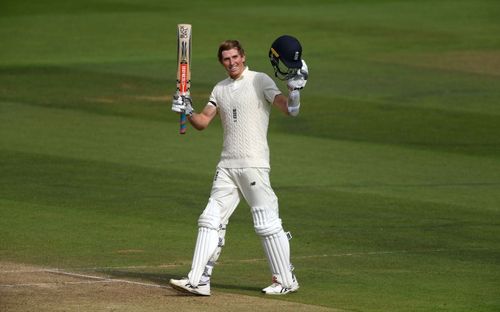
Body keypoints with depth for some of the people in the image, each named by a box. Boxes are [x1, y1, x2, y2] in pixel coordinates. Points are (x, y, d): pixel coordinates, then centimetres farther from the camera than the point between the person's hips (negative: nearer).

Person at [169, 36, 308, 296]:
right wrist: (187, 112, -6)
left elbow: (289, 109, -15)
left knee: (267, 223, -6)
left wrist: (295, 88, -33)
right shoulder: (220, 89, 15)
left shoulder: (260, 81, -4)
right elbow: (203, 122, 14)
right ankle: (198, 280, 2)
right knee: (211, 219, 1)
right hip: (227, 165, 6)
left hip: (254, 165, -6)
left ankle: (286, 280, 4)